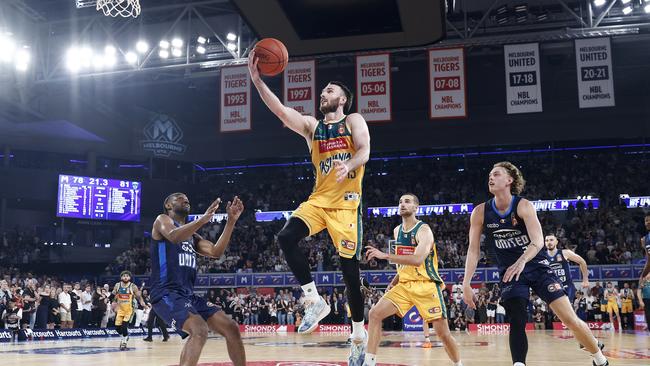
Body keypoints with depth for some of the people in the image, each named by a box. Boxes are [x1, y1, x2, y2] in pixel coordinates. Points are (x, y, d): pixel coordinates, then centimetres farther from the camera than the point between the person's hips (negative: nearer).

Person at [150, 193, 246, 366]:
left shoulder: (192, 236, 25)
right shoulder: (162, 220, 3)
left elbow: (216, 252, 10)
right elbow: (174, 236, -22)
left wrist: (231, 220, 3)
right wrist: (204, 219, -32)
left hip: (189, 294, 8)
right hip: (167, 293, -8)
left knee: (231, 329, 1)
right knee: (200, 331, -31)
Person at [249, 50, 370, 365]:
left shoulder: (354, 121, 6)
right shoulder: (311, 126, 16)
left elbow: (364, 152, -11)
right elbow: (280, 110, 3)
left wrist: (348, 166, -34)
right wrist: (256, 78, -6)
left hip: (346, 201, -4)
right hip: (318, 198, 5)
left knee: (349, 270, -4)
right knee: (286, 237, -22)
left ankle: (359, 334, 13)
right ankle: (314, 301, -9)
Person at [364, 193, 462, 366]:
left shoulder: (424, 230, -13)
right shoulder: (397, 231, 10)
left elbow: (417, 260, -30)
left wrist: (384, 255, -33)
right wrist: (395, 280, 11)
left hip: (426, 285, -6)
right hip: (404, 285, 6)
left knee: (443, 332, -5)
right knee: (375, 314, -10)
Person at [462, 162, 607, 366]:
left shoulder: (523, 206, -14)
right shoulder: (480, 212, -6)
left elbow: (538, 241, -26)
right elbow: (473, 249, -4)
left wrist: (521, 261, -45)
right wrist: (466, 283, -13)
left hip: (537, 267, -2)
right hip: (509, 273, 2)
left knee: (570, 319, -5)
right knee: (517, 323, -14)